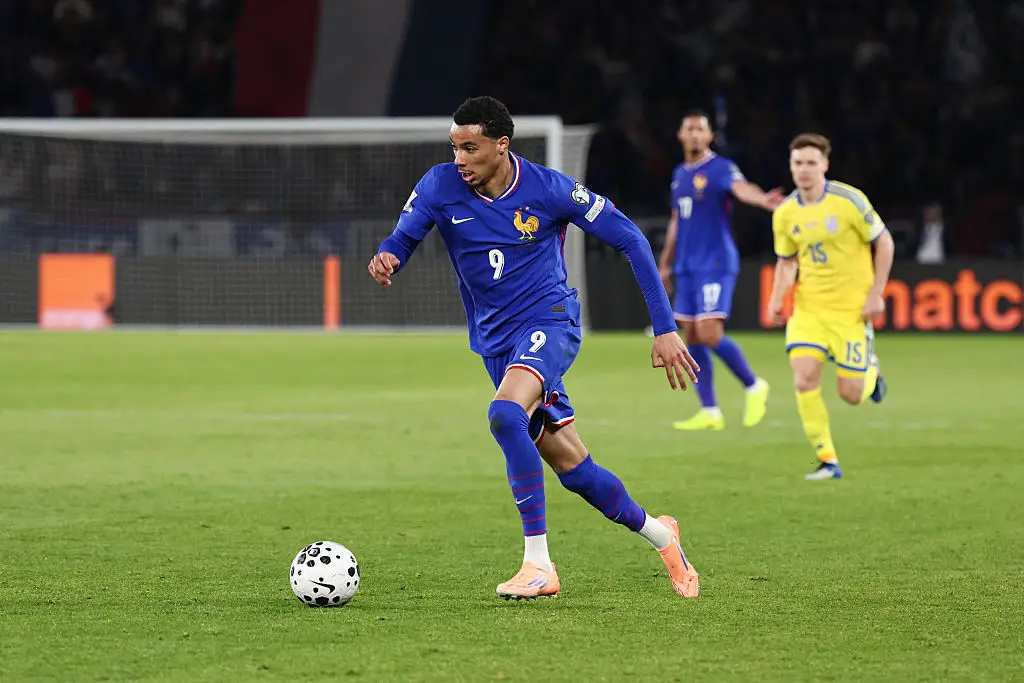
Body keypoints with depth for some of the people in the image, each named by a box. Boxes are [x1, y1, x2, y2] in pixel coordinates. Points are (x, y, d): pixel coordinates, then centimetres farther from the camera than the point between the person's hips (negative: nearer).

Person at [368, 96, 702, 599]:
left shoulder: (548, 189, -13)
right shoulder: (439, 186, -6)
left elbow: (629, 238, -5)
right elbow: (400, 242, 1)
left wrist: (665, 329, -7)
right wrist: (385, 259, -27)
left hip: (549, 319, -5)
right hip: (495, 341, 5)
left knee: (505, 414, -33)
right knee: (571, 466, 5)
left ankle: (538, 565, -29)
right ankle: (657, 534, 31)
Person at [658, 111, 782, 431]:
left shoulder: (721, 169, -8)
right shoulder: (680, 174, 15)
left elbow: (741, 188, -29)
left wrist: (763, 199, -52)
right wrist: (665, 264, 27)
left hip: (715, 265, -7)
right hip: (687, 268, 7)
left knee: (709, 335, -16)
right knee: (692, 339, 4)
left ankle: (754, 387, 5)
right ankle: (710, 412, 10)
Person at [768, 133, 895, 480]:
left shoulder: (849, 200, -12)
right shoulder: (785, 214, 0)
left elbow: (884, 243, -4)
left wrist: (876, 294, -9)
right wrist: (777, 298, -4)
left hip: (851, 308, -3)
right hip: (808, 307, 3)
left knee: (851, 394, -4)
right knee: (804, 379, -15)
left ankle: (870, 368, 35)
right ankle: (827, 460, -3)